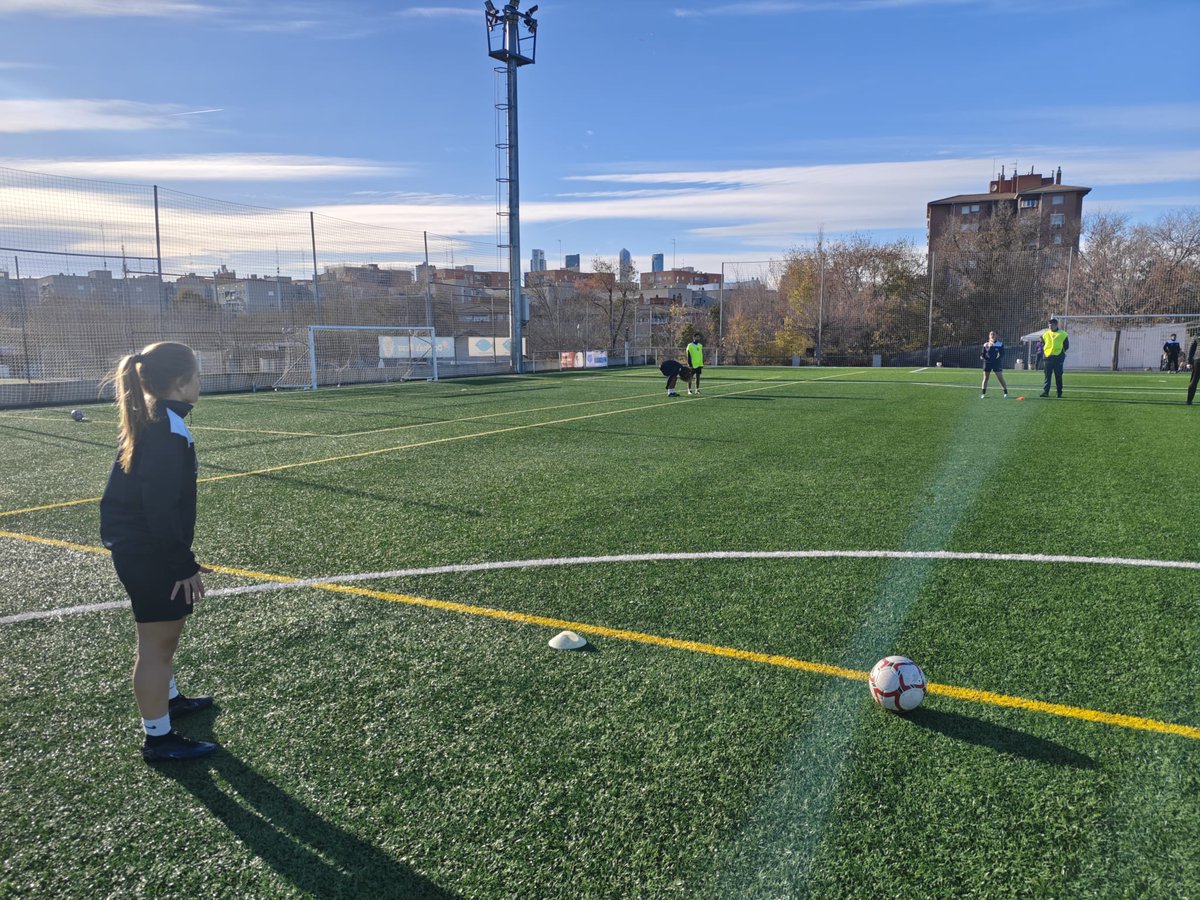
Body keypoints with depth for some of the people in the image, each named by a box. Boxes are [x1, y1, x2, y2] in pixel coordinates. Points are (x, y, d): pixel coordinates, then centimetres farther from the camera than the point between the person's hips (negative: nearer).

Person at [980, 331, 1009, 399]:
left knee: (1001, 378, -4)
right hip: (987, 363, 2)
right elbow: (983, 353, 10)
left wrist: (998, 358, -21)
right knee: (985, 378, 3)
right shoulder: (986, 345, 7)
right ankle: (983, 393, 10)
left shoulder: (1000, 344, 1)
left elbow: (1002, 354, -2)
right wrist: (982, 356, -12)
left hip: (997, 363, -2)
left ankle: (1006, 393, 5)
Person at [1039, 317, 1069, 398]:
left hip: (1058, 357, -2)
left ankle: (1059, 392, 13)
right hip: (1048, 357, 2)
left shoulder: (1062, 334, 3)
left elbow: (1066, 346, 7)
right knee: (1047, 376, -1)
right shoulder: (1045, 334, 12)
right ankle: (1045, 391, -4)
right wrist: (1044, 352, 5)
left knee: (1058, 376, 4)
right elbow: (1042, 344, 16)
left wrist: (1061, 352, 2)